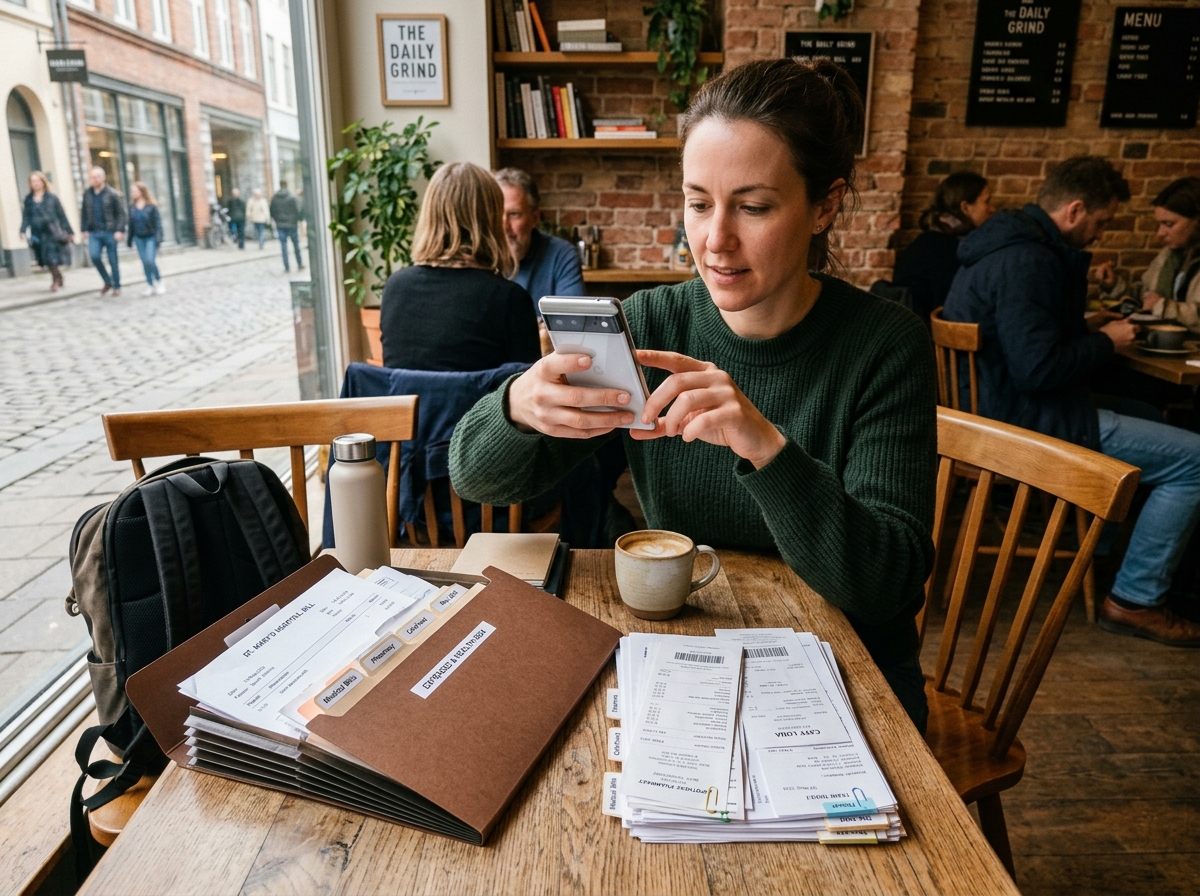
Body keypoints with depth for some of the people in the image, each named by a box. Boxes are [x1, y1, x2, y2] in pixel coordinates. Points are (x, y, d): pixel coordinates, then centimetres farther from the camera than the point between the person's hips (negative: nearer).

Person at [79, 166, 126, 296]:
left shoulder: (112, 194, -3)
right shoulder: (87, 194, 10)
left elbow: (120, 213, -5)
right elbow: (83, 213, 14)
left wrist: (120, 230, -13)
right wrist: (84, 229, 8)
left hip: (109, 232, -3)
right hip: (94, 232, 3)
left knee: (113, 260, 2)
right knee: (94, 255, -14)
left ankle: (116, 286, 14)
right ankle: (107, 281, 5)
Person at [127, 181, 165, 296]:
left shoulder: (151, 206, -9)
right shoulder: (132, 207, 5)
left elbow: (157, 222, -10)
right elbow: (131, 224, 10)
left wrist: (158, 238, -16)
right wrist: (130, 239, 10)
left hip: (150, 237, -5)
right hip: (139, 238, 5)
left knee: (150, 261, -15)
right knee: (144, 262, 4)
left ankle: (159, 281, 6)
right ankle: (150, 285, 13)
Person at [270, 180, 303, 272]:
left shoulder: (274, 198, 2)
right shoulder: (292, 197, -10)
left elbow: (272, 212, 5)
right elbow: (297, 211, -11)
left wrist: (277, 221, 17)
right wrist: (297, 221, 4)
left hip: (280, 225, 3)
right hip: (292, 224, -2)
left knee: (284, 246, 5)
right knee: (296, 245, 9)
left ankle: (286, 267, 3)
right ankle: (299, 265, 16)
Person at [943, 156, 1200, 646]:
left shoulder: (1006, 243, 11)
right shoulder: (1028, 262, -23)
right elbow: (1038, 370, -27)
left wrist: (1083, 325, 15)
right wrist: (1105, 341, -11)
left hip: (994, 404, 11)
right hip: (1025, 421, -11)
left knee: (1144, 411, 28)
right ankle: (1136, 600, 2)